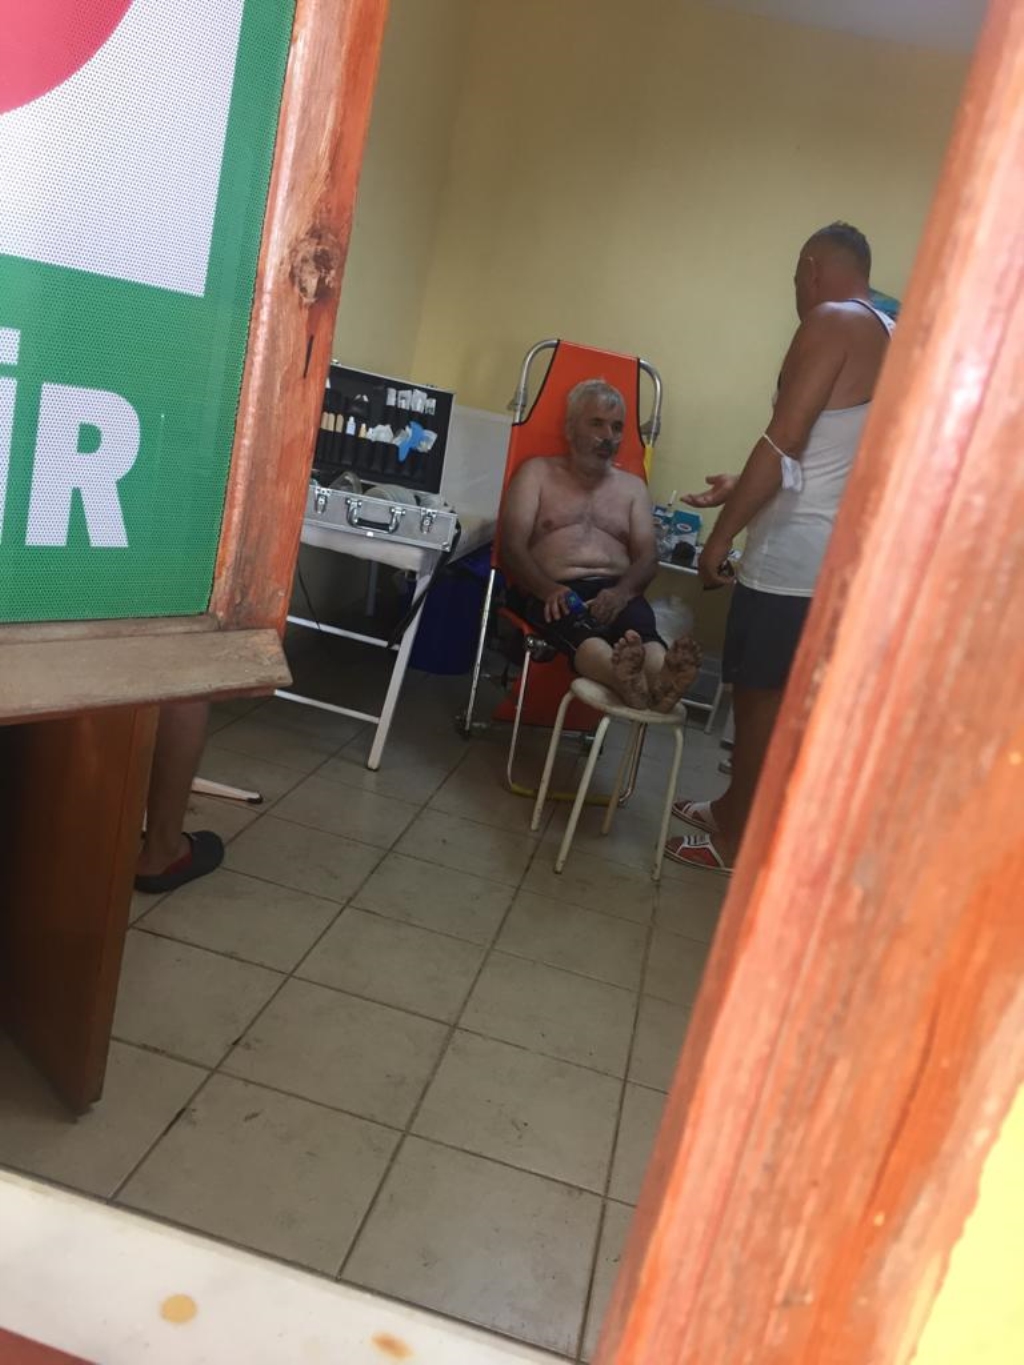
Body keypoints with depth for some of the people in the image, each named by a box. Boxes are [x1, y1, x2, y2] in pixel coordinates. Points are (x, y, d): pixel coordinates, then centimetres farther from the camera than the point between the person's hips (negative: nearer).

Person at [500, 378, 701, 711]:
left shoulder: (633, 486, 24)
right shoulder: (538, 472, 15)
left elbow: (647, 557, 10)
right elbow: (513, 545, 1)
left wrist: (622, 590, -16)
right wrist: (548, 588, -21)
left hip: (615, 592, 3)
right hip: (551, 592, -2)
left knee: (640, 624, -34)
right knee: (575, 626, -38)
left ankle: (662, 678, -66)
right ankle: (626, 681, -69)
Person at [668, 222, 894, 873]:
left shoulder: (832, 323, -10)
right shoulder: (894, 339, 18)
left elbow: (785, 444, -18)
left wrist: (721, 536, -12)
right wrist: (742, 488, 27)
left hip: (795, 559, -9)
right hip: (841, 556, 9)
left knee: (760, 696, 2)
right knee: (774, 694, 18)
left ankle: (735, 839, 16)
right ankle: (734, 808, 33)